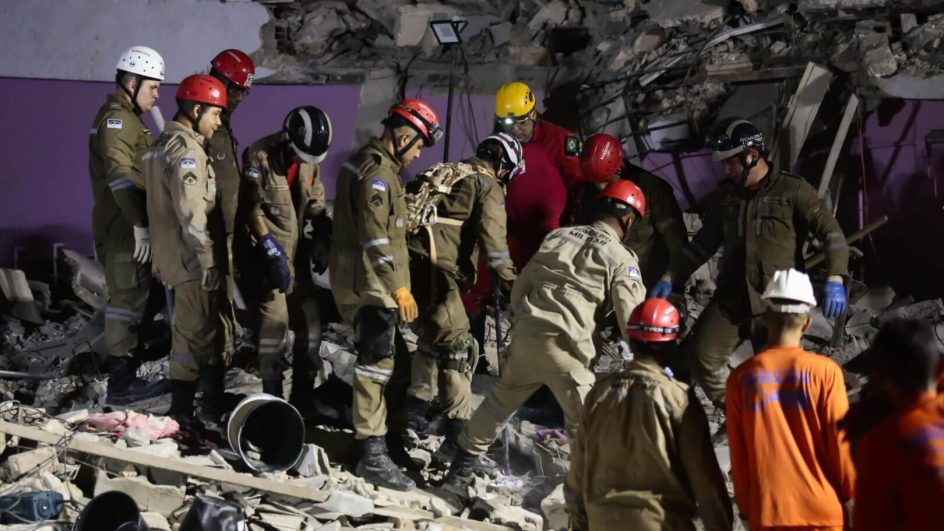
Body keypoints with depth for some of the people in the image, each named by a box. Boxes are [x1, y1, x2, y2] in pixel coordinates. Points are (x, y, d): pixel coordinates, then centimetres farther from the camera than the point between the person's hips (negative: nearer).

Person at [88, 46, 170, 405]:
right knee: (127, 302, -8)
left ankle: (127, 374, 22)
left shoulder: (128, 118, 20)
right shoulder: (116, 118, -13)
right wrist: (139, 225, -28)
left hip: (130, 227, 10)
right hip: (124, 228, -10)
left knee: (138, 301, 15)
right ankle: (121, 385, -5)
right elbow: (119, 174, -24)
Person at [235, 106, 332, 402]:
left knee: (309, 323, 8)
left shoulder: (310, 161, 5)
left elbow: (316, 205, 14)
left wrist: (326, 239, -3)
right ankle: (273, 399, -3)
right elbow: (252, 209, -18)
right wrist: (272, 252, -22)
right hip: (263, 253, -7)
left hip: (295, 252, 7)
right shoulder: (259, 156, -16)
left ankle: (303, 397, 19)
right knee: (274, 323, -12)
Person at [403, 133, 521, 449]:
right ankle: (458, 426, -4)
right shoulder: (489, 186, 2)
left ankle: (415, 408, 26)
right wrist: (509, 279, -4)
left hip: (407, 259, 8)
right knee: (455, 345, -4)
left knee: (432, 336, 24)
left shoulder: (446, 173, 25)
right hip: (434, 266, -8)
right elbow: (492, 238, -10)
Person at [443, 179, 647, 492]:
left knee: (499, 402, 24)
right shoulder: (621, 259, 0)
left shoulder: (557, 237, 16)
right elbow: (632, 317, -6)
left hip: (525, 335, 6)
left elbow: (521, 285, 19)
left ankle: (460, 469, 33)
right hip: (565, 348, -6)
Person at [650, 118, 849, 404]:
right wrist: (670, 279, 13)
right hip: (730, 299, 4)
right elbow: (703, 244, 22)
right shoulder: (724, 197, 13)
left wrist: (835, 279, -20)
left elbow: (830, 231, -6)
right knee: (700, 356, -11)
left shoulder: (792, 190, -2)